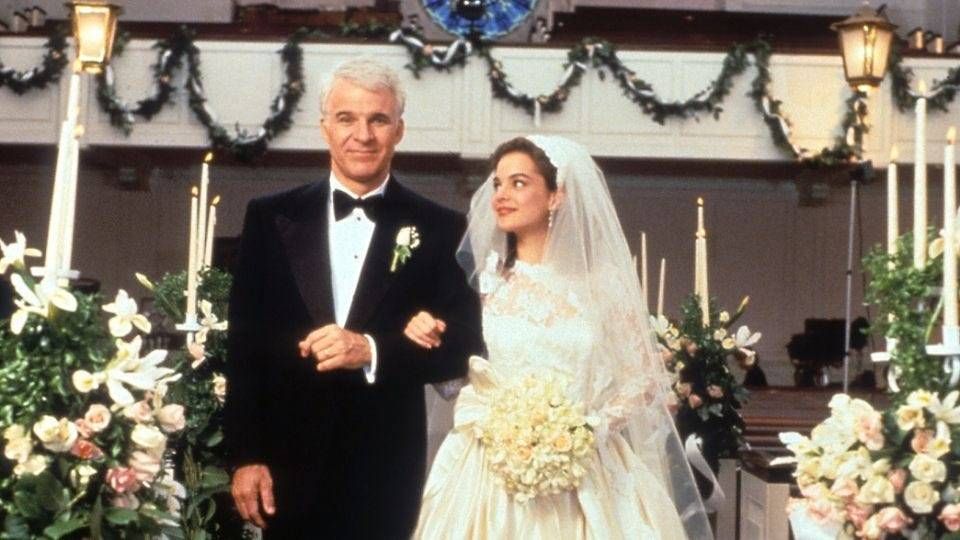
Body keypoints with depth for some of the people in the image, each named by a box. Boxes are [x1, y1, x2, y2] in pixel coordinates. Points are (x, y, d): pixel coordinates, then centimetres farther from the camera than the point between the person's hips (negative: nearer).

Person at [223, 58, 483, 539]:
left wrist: (372, 351, -19)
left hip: (388, 475, -1)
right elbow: (245, 344, 3)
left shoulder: (439, 229, 1)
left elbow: (464, 346, -4)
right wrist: (245, 456, -3)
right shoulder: (271, 218, 4)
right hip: (288, 468, 1)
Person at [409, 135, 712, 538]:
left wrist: (588, 432, -10)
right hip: (491, 470, 1)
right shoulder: (481, 275, 4)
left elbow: (642, 379, 2)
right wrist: (429, 341, -13)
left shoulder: (602, 280, 0)